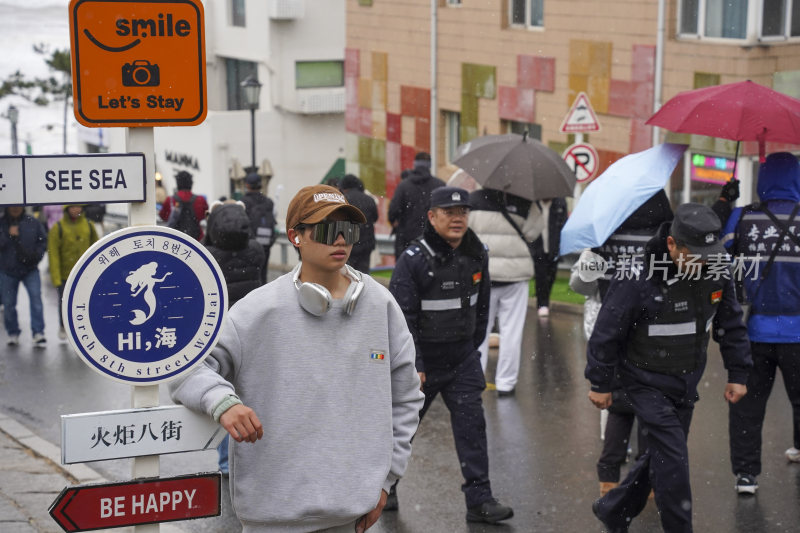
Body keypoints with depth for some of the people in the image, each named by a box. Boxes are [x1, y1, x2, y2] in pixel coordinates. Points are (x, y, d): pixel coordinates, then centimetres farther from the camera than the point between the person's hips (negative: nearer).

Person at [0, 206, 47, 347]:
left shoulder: (33, 223, 1)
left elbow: (43, 241, 8)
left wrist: (36, 255, -6)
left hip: (30, 269, -1)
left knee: (36, 298, -14)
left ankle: (38, 333, -11)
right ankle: (13, 333, 24)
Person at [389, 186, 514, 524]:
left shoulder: (476, 255, 0)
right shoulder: (414, 259, -17)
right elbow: (401, 317, -17)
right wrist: (412, 366, -18)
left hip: (463, 360, 4)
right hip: (422, 360, -4)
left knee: (471, 424, -4)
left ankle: (479, 500, -1)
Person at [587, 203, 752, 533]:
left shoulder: (716, 271, -9)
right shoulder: (639, 279, -25)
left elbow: (730, 325, 6)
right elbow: (606, 332, -14)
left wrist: (737, 374, 6)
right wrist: (600, 384, -6)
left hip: (686, 383, 6)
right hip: (647, 383, -6)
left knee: (661, 455, 15)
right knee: (673, 458, -10)